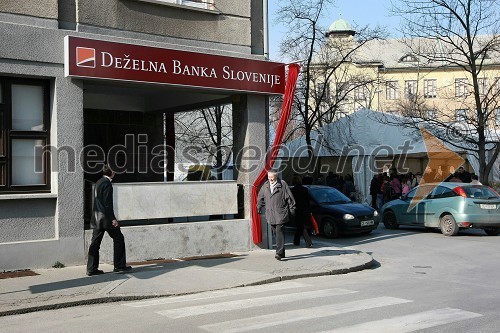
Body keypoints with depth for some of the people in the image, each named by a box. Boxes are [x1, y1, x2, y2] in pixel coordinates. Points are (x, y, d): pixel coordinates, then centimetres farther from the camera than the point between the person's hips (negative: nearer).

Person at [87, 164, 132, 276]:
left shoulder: (99, 182, 15)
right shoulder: (107, 183, -13)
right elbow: (107, 203, -19)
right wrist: (112, 219, -17)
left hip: (96, 218, 9)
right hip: (105, 217, -9)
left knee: (95, 243, 8)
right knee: (118, 238, 4)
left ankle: (92, 269, 9)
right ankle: (119, 265, 7)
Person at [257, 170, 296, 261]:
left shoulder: (283, 184, -5)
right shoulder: (265, 185, 10)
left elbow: (289, 197, -1)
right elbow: (260, 197, 24)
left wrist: (292, 209, 0)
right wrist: (259, 207, 23)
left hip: (280, 214, -5)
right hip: (270, 215, 5)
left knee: (279, 232, -12)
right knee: (275, 234, 9)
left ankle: (279, 252, -15)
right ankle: (281, 252, 18)